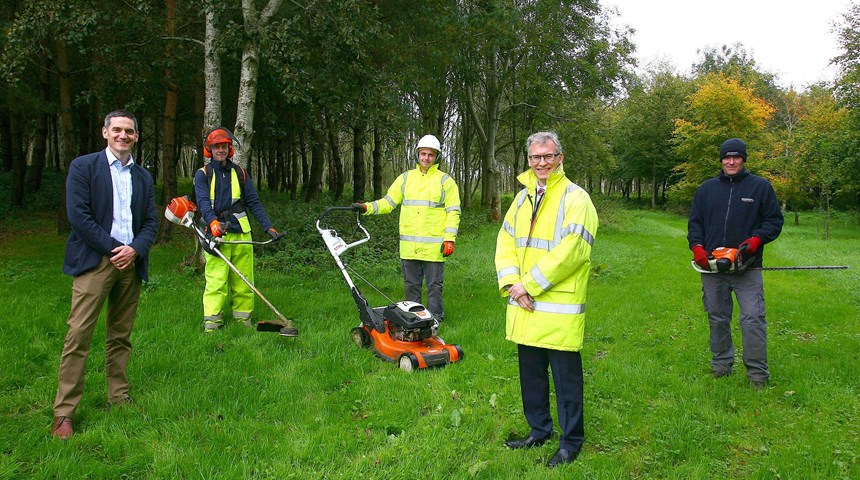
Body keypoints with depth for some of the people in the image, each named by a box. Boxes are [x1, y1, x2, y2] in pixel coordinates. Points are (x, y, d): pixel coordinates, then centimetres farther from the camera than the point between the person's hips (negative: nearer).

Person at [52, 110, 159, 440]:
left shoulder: (143, 177, 15)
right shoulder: (83, 167, 2)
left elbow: (151, 221, 11)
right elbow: (77, 214, -8)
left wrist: (134, 250, -7)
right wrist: (113, 249, -11)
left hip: (131, 263, 4)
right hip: (94, 262, -4)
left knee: (121, 336, 11)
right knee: (78, 335, -7)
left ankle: (119, 399, 20)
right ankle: (64, 412, -1)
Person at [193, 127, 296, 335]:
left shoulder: (240, 173, 16)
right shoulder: (203, 174, 8)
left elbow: (254, 202, 13)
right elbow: (203, 202, -7)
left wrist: (268, 226, 4)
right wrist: (213, 223, -26)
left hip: (241, 232, 3)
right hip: (217, 233, -3)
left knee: (243, 280, 5)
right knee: (216, 280, -9)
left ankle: (244, 319, 14)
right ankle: (211, 322, -5)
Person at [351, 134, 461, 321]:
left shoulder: (445, 181, 2)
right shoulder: (406, 178, 12)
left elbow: (453, 212, -2)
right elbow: (388, 202, 12)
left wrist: (449, 239, -11)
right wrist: (367, 207, -4)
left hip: (434, 246, -3)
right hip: (409, 245, 3)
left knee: (434, 286, 4)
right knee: (411, 285, 12)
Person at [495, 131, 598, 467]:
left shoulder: (575, 198, -9)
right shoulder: (523, 198, 14)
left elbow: (569, 251, -19)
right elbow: (505, 242, 10)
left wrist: (529, 285, -17)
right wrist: (511, 283, -6)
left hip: (559, 309, -7)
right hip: (524, 305, 7)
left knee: (566, 377, 4)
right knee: (531, 373, 18)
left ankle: (571, 442, 21)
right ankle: (539, 430, 35)